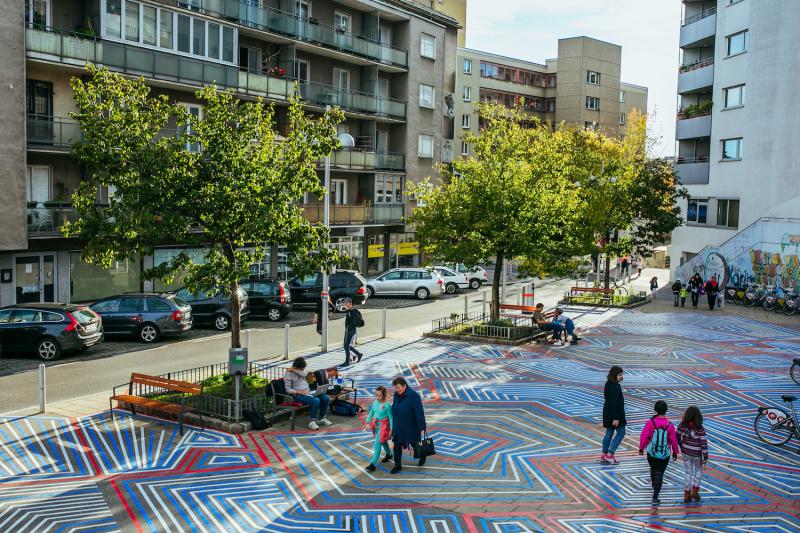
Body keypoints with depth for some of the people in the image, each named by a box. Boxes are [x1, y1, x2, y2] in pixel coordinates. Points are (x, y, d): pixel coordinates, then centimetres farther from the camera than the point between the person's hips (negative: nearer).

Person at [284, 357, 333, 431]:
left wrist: (294, 370, -19)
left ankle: (321, 418, 6)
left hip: (308, 392, 8)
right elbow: (288, 390, -14)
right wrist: (299, 392, -22)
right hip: (298, 395, -8)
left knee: (325, 398, -8)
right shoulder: (288, 374, -11)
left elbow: (304, 374, -14)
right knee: (316, 401, -31)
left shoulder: (300, 370, 10)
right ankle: (313, 422, -19)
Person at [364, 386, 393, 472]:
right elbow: (371, 412, 11)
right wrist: (368, 422, 12)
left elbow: (391, 417, -13)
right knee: (383, 441, 25)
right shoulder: (375, 402, -3)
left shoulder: (387, 405, -20)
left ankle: (373, 464, -5)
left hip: (383, 426, -7)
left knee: (377, 444, -8)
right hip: (375, 425, 7)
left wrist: (391, 429, -11)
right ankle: (389, 454, 48)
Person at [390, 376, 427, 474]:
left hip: (411, 427, -5)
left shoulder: (413, 396, -24)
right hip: (398, 427, 5)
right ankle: (397, 465, 17)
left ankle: (422, 456, 44)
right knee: (397, 445, 4)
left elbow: (419, 413, -22)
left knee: (415, 444, 15)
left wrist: (422, 427, -21)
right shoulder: (396, 395, -4)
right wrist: (394, 424, 14)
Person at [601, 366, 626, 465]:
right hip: (615, 413, -9)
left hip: (608, 413, 9)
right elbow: (614, 403, -24)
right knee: (621, 433, 2)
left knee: (609, 433, 15)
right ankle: (609, 454, 1)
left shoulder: (609, 384, 7)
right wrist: (616, 418, -22)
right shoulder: (614, 387, -22)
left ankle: (604, 455, 21)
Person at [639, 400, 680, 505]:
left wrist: (641, 448, 6)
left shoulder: (650, 422, -15)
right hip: (664, 455, -1)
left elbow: (643, 436, -11)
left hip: (651, 453, 1)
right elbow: (674, 441, -6)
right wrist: (675, 452, 11)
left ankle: (654, 486, 50)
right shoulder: (670, 425, -14)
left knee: (653, 469, 27)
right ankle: (655, 498, 2)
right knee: (659, 474, 6)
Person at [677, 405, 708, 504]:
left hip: (686, 452, 3)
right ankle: (695, 492, 21)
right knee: (699, 471, 24)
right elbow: (704, 444, -19)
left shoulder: (682, 425, -13)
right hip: (696, 454, -3)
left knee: (687, 473, 15)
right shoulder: (700, 429, -24)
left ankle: (687, 495, 18)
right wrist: (705, 457, -7)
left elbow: (677, 437, 0)